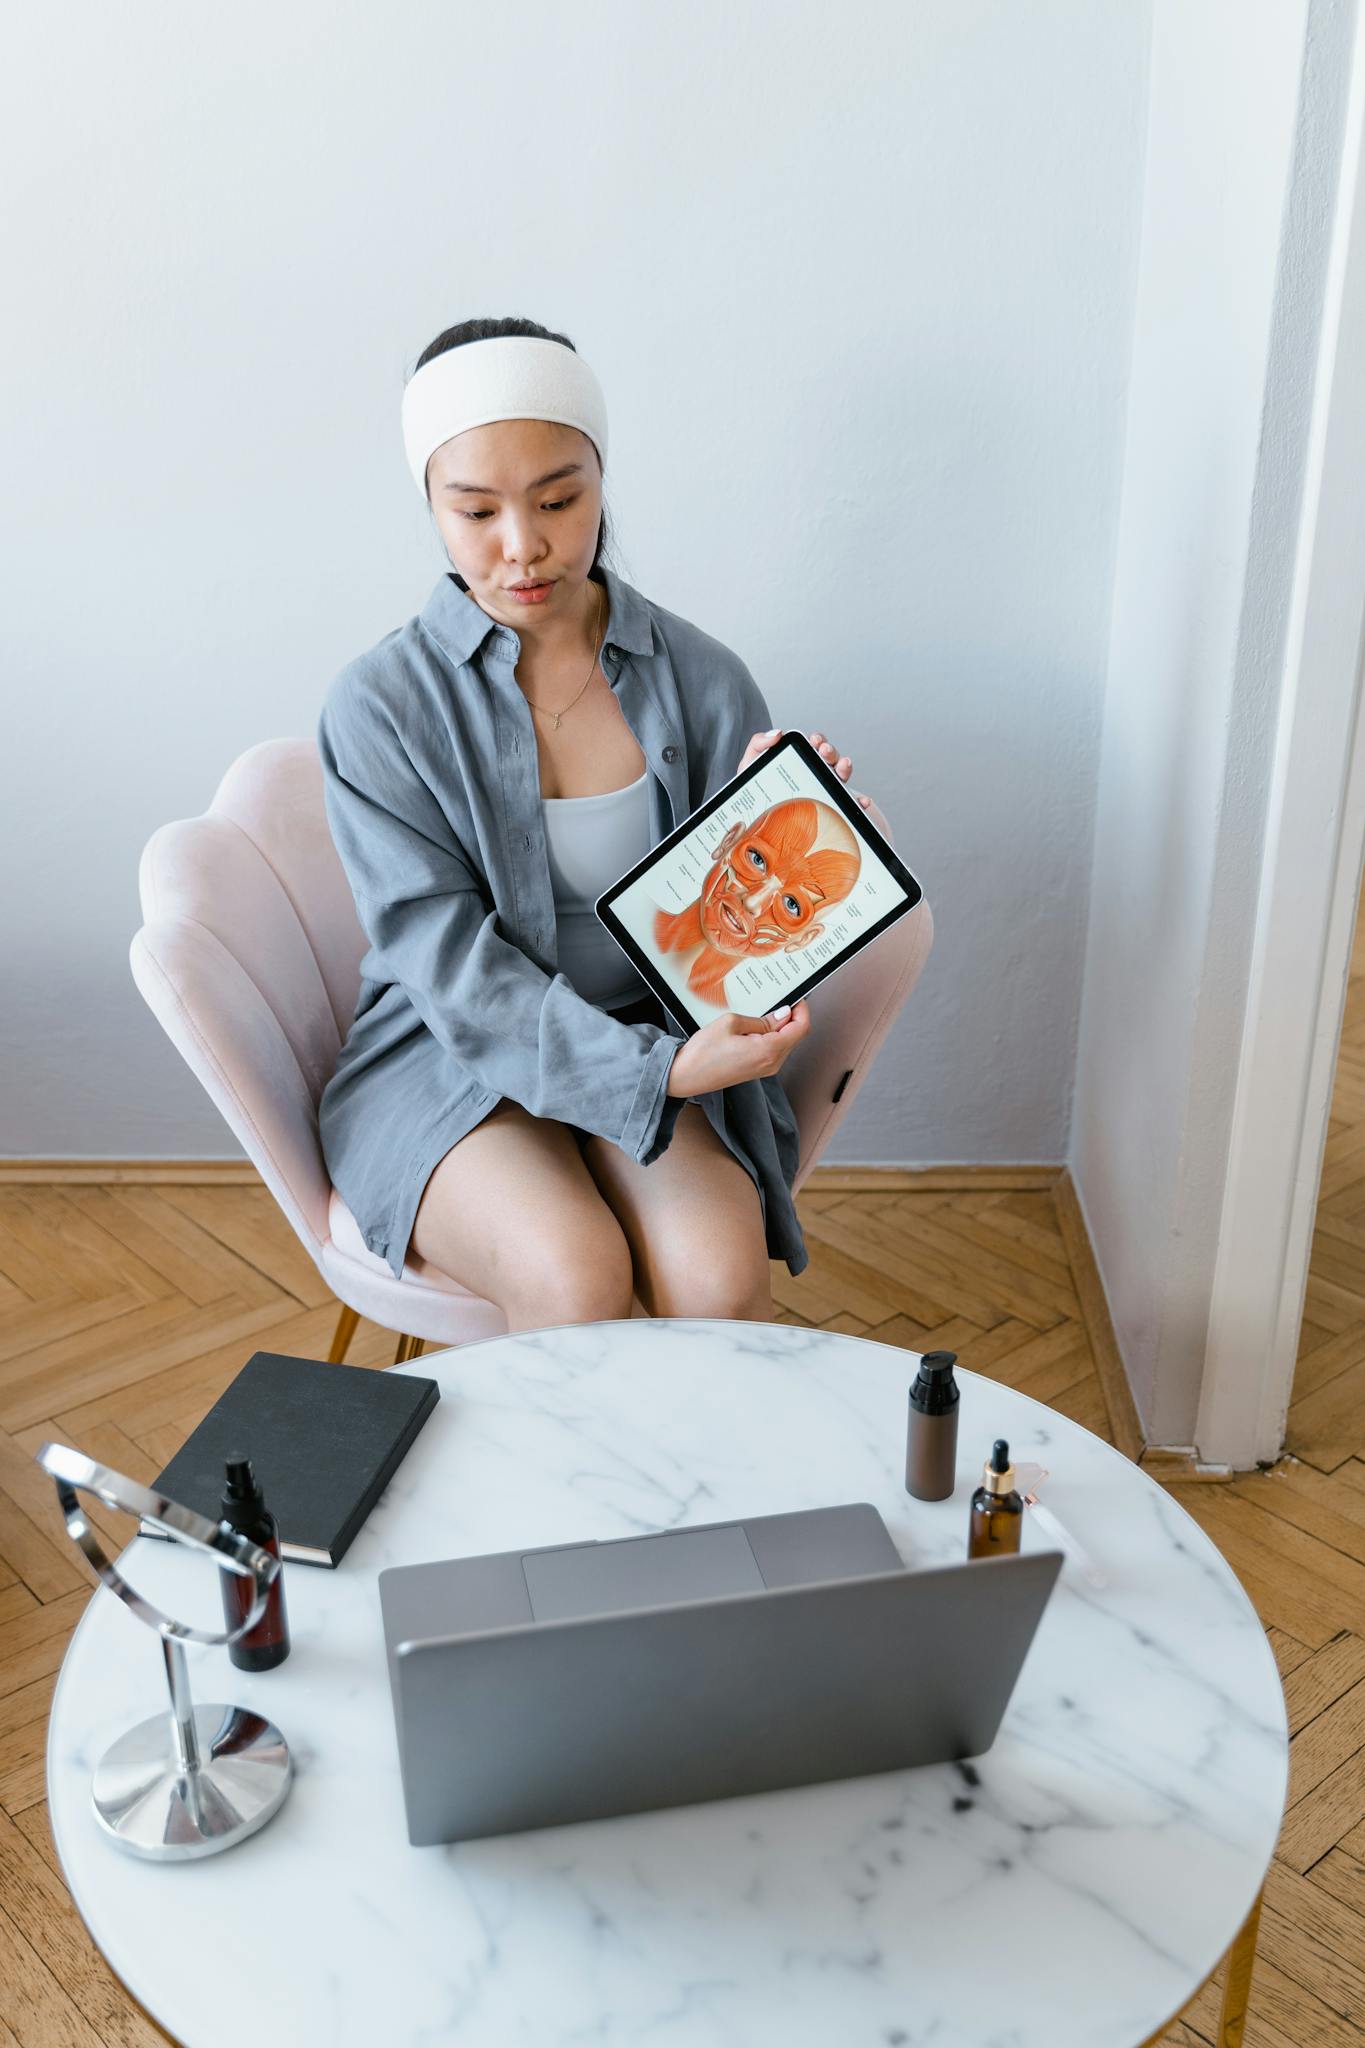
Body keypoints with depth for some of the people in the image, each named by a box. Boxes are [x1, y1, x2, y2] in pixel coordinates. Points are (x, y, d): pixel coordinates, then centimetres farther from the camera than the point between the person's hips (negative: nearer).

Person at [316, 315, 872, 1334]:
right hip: (454, 1052, -1)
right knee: (576, 1279, -28)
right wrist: (656, 1069, -29)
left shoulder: (701, 678, -2)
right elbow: (450, 961, -16)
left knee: (720, 1276, -25)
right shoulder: (380, 705, -8)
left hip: (659, 1039, 2)